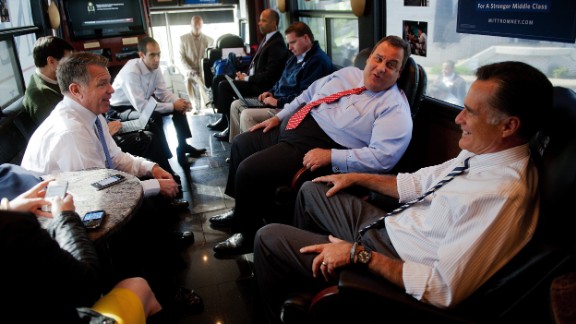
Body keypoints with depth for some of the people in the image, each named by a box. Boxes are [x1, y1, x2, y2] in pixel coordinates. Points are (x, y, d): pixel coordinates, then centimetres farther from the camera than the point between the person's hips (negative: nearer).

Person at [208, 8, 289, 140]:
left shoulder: (277, 44, -18)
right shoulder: (267, 38, 12)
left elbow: (269, 75, -23)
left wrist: (247, 78, -16)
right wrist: (245, 74, 2)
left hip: (262, 85, -10)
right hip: (252, 77, 10)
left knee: (224, 85, -21)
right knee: (218, 79, 9)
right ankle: (224, 118, 13)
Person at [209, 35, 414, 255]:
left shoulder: (395, 108, -14)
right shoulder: (347, 74, 9)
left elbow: (383, 157, -25)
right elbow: (308, 95, 20)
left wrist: (330, 156, -27)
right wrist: (278, 117, 13)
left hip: (314, 149, -9)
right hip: (291, 128, 9)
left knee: (249, 171, -20)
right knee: (240, 144, 17)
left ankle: (247, 233, 8)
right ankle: (240, 212, 35)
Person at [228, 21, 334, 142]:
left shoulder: (318, 61, -17)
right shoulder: (296, 57, 17)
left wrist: (278, 102, -21)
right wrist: (271, 92, 9)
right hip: (278, 99, 11)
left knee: (247, 115, -25)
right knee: (236, 105, 7)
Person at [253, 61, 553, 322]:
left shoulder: (503, 194, -31)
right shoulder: (481, 152, -4)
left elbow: (444, 290, -30)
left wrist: (359, 254, -24)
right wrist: (356, 178, 10)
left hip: (391, 264, -8)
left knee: (268, 238, -3)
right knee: (312, 190, 20)